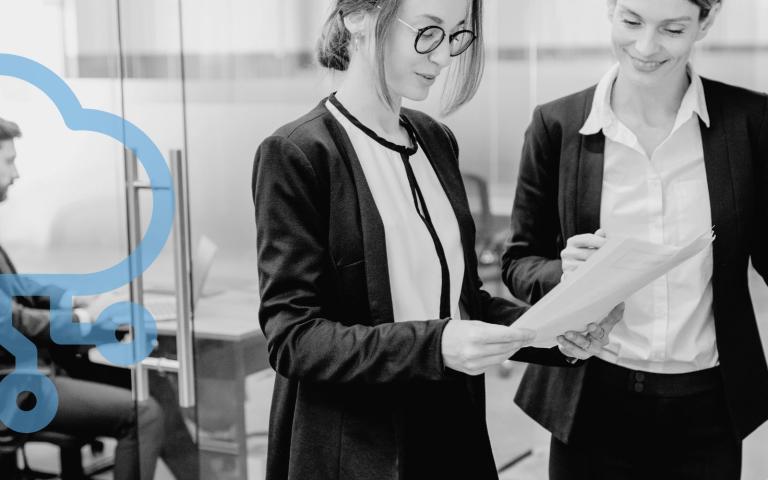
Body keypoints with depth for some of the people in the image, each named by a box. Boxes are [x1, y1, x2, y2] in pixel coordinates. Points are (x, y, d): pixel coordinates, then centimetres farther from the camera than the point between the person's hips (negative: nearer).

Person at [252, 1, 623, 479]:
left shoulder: (438, 141, 6)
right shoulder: (295, 154, -13)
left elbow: (462, 297, 12)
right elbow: (291, 336, -17)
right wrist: (433, 345, -28)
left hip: (455, 434, 6)